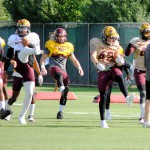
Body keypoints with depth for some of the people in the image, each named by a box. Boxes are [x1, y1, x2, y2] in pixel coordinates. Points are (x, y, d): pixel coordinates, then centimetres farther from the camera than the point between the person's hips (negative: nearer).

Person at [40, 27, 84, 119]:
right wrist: (43, 67, -9)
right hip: (54, 68, -4)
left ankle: (60, 111, 11)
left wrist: (79, 67, 4)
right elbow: (43, 58, 7)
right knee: (59, 74, -42)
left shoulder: (68, 46, 15)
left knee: (65, 93, -1)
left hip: (63, 70, 4)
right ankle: (62, 89, -66)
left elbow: (74, 59, 20)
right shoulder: (51, 45, 5)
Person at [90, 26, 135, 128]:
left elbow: (118, 59, 15)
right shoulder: (98, 44, -2)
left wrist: (120, 60, -10)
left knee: (119, 77, -35)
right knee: (103, 96, -3)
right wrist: (97, 64, -34)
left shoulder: (115, 45, 10)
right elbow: (93, 56, -15)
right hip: (103, 71, -2)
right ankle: (102, 120, 6)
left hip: (113, 68, 2)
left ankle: (127, 98, -54)